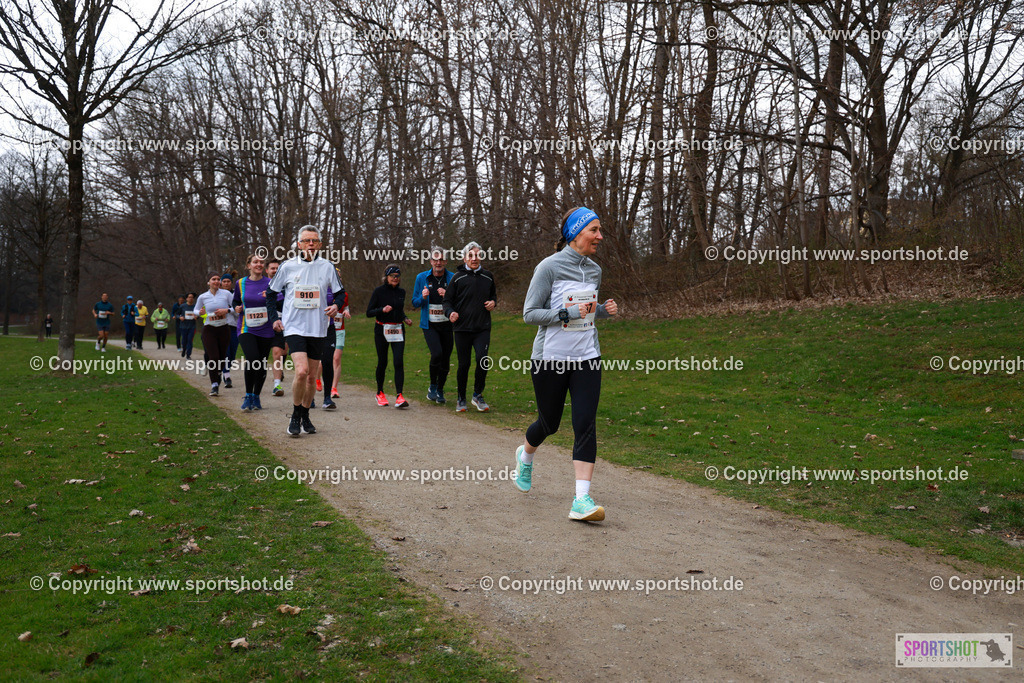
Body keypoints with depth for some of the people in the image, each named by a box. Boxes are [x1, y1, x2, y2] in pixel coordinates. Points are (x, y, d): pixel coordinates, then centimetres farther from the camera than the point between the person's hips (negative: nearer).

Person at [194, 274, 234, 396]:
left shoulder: (226, 294, -1)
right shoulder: (203, 297, 2)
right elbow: (195, 310, 17)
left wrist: (227, 310, -15)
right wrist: (200, 312, -6)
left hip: (224, 329, 1)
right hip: (209, 330, -1)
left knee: (222, 357, 8)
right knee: (213, 357, -12)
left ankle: (218, 374, 40)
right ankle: (214, 385, -9)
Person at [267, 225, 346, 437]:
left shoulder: (327, 267, 2)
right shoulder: (288, 266, 0)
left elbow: (340, 292, 13)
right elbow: (271, 292, 12)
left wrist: (336, 305, -9)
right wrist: (274, 318, 3)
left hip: (317, 329, 2)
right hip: (294, 327, -2)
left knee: (312, 376, 9)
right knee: (301, 371, -19)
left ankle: (305, 416, 28)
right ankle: (295, 417, 0)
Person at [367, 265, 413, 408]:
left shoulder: (401, 292, 10)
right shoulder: (379, 291, -4)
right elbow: (369, 312, -5)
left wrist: (405, 319, 7)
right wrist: (382, 310, -21)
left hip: (398, 330, 3)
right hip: (382, 330, -3)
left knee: (399, 362, -10)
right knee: (382, 362, 5)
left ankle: (399, 396, -14)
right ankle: (380, 393, 25)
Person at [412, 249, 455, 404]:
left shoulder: (453, 278, 0)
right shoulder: (421, 278, 3)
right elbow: (415, 303, 8)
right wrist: (423, 297, -14)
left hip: (447, 325, 1)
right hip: (429, 325, -1)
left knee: (446, 359, 5)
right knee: (437, 354, -21)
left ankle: (440, 391, 26)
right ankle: (432, 386, 2)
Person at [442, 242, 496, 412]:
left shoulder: (488, 276, 11)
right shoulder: (457, 278, 2)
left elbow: (493, 295, 27)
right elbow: (448, 300, 4)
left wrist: (493, 302, 5)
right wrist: (450, 312, -16)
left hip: (483, 328, 1)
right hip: (462, 328, -1)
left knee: (482, 359, -16)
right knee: (464, 364, 3)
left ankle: (478, 395, 5)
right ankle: (461, 399, 22)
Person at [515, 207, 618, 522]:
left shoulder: (594, 270, 8)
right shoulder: (549, 267, -11)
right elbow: (529, 313, -12)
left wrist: (604, 310, 1)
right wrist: (568, 313, -22)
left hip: (586, 358, 4)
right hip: (550, 359, -4)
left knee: (586, 424, -8)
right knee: (549, 423, 12)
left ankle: (581, 501, -8)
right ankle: (525, 455, 47)